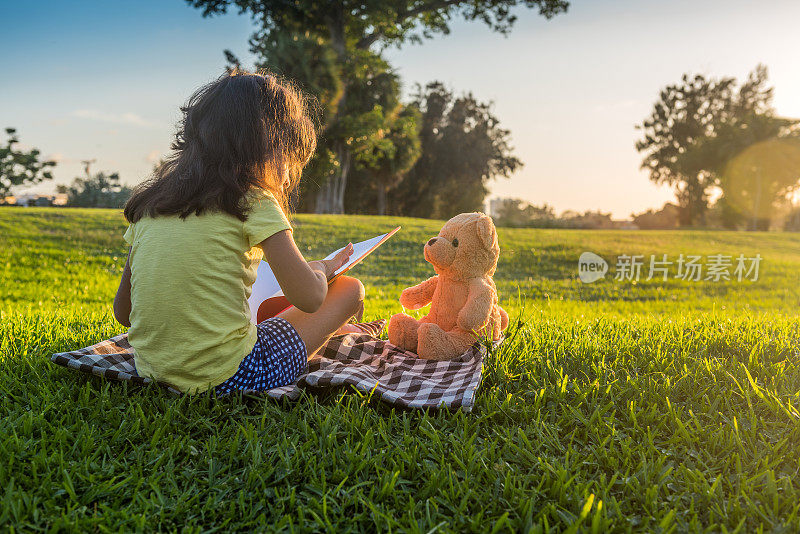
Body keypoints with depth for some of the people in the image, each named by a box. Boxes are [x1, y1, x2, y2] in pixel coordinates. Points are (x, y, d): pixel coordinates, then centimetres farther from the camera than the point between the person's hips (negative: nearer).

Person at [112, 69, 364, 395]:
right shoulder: (254, 202, -11)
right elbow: (308, 298, -12)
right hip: (227, 377, -7)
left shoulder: (148, 201, 7)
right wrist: (322, 269, 11)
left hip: (151, 370, 7)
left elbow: (123, 311, 11)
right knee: (350, 289, 7)